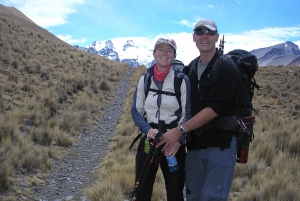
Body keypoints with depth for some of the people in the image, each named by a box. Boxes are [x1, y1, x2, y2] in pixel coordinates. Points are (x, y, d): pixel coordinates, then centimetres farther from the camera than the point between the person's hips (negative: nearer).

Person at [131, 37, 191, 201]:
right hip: (148, 140, 2)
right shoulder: (144, 80, 4)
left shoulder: (182, 80, -4)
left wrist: (179, 140, -19)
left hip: (174, 141, -2)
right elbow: (135, 111, 5)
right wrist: (148, 130, -14)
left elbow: (188, 114, -5)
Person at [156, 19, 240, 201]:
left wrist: (179, 130, -20)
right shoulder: (191, 68, 12)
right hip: (195, 144, 6)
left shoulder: (227, 68, -9)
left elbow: (215, 108, -18)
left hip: (221, 143, -6)